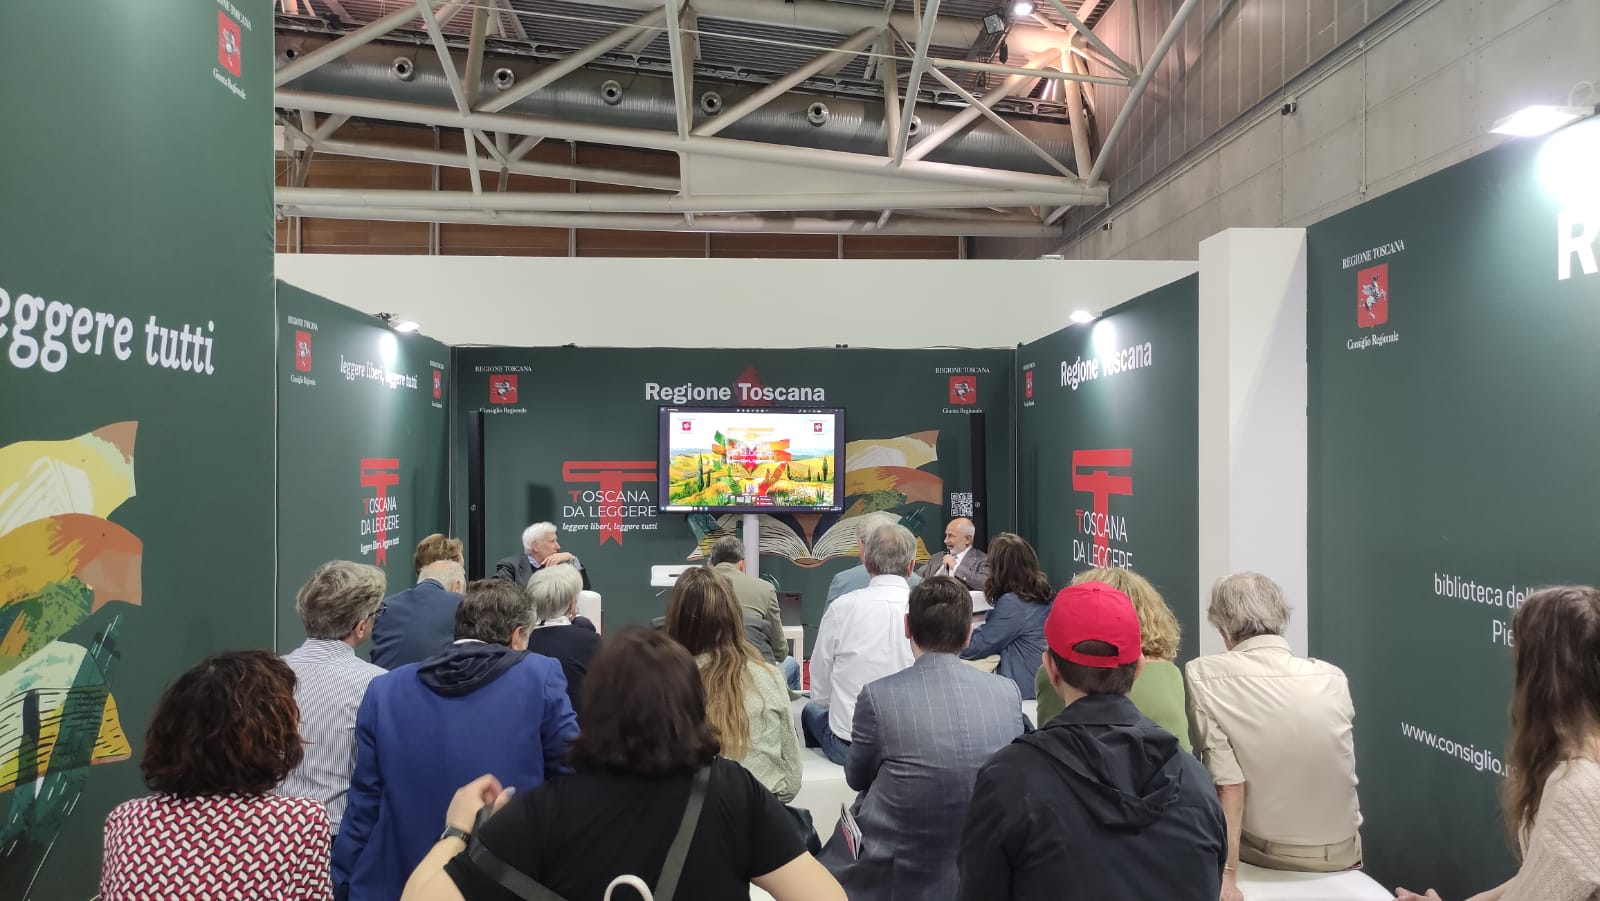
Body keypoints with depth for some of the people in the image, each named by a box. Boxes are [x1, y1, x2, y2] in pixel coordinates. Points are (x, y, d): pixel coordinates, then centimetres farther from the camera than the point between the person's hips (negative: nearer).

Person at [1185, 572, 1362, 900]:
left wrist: (1226, 875, -19)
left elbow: (1227, 784, -22)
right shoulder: (1333, 678, -8)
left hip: (1263, 855, -3)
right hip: (1341, 855, 3)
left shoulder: (1203, 676, -19)